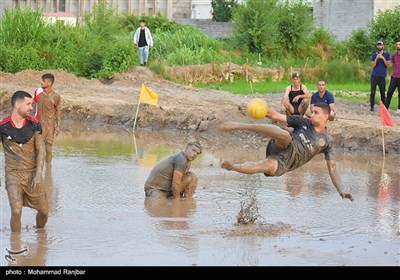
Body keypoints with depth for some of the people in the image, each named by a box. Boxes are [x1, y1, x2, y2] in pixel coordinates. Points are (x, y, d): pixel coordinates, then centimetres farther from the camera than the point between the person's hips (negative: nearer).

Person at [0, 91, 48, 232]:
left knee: (44, 211, 5)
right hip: (13, 173, -3)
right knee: (16, 211, -17)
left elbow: (40, 150, 2)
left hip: (32, 173, 3)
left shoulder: (34, 124, 1)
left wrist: (38, 174, -7)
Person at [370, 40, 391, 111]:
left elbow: (388, 65, -3)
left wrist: (383, 58, -13)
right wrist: (376, 59, -11)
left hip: (382, 76, -1)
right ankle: (372, 107, -1)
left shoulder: (387, 54, 5)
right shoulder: (374, 55, 8)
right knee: (372, 92, -3)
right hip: (374, 76, 1)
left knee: (383, 92, 1)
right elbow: (372, 66, 2)